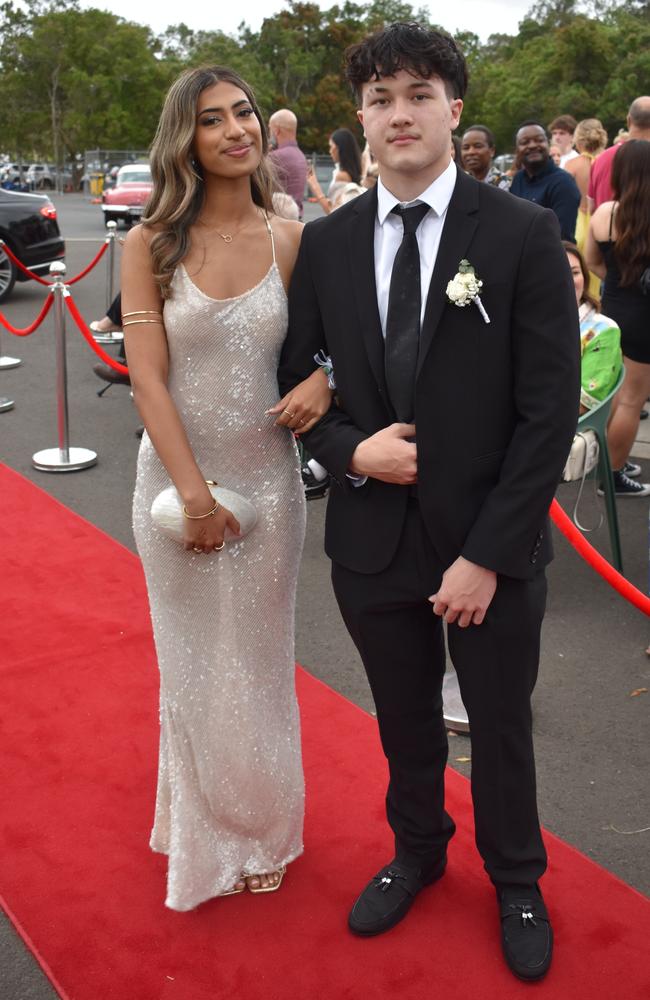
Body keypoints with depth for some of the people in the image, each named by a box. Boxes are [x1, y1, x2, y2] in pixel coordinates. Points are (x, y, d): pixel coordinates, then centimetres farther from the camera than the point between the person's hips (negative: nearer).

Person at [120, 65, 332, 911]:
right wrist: (195, 494, -14)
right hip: (175, 477, -1)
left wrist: (321, 380, -16)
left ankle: (260, 828, 36)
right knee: (191, 661, 14)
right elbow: (147, 379, -10)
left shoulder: (292, 240, -3)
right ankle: (203, 832, 35)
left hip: (267, 478, 1)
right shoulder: (151, 245, -7)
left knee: (259, 660, 14)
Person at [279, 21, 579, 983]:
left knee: (501, 726, 16)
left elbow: (550, 410, -12)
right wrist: (351, 449, -12)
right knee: (404, 719, 20)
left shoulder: (524, 234, -11)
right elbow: (297, 378, 9)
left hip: (490, 544, -2)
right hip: (373, 536, 3)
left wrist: (487, 554, -14)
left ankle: (516, 881, 42)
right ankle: (416, 851, 47)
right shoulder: (326, 242, 0)